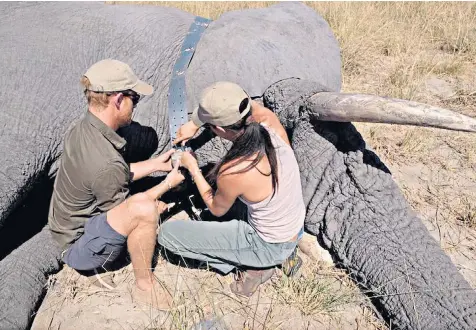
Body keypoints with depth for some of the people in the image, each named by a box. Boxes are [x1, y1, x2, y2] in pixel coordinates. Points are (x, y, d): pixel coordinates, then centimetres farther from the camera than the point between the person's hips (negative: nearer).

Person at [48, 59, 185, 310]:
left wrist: (156, 164, 8)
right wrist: (167, 184, -8)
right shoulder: (105, 164, -35)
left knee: (158, 205, 18)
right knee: (144, 209, -33)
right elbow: (121, 211, -18)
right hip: (79, 249, -9)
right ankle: (144, 286, -9)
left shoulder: (82, 130, -7)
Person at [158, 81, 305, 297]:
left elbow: (217, 210, -9)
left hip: (270, 246, -6)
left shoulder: (233, 172, -33)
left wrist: (193, 169, 1)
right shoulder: (271, 123, -18)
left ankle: (252, 266, 2)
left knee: (167, 233, -3)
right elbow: (240, 104, 4)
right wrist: (194, 124, 3)